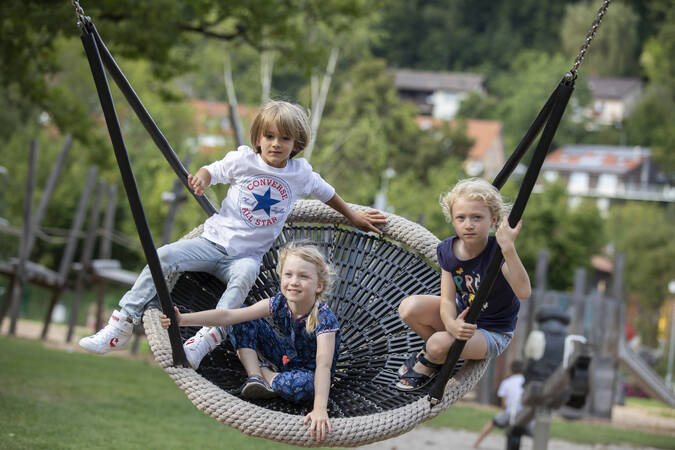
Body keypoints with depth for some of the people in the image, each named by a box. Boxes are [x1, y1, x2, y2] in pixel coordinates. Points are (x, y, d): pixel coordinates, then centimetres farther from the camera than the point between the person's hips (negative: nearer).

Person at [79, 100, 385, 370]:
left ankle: (202, 343, -48)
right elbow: (212, 170, 12)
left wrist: (354, 217, 30)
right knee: (164, 256, -23)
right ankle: (119, 329, -18)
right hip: (215, 240, 1)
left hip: (248, 255, -1)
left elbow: (326, 193, 21)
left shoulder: (301, 173, 3)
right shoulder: (243, 160, 0)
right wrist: (202, 179, -13)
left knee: (244, 275, -38)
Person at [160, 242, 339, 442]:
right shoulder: (278, 304, -19)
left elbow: (323, 365, -46)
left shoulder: (324, 319, -34)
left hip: (309, 370, -5)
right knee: (242, 323, -8)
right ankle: (254, 375, -19)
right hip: (285, 356, 5)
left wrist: (320, 409, -61)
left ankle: (265, 373, -11)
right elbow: (228, 316, -23)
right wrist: (182, 319, -35)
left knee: (305, 385, -42)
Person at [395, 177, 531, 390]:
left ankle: (430, 363, 7)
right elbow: (447, 300, -13)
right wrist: (451, 323, -38)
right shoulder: (448, 250, -10)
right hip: (461, 317, 5)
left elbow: (523, 292, -44)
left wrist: (508, 248, -55)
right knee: (409, 308, -20)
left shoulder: (497, 251, -27)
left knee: (440, 344, -32)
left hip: (493, 333, -5)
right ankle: (432, 351, 10)